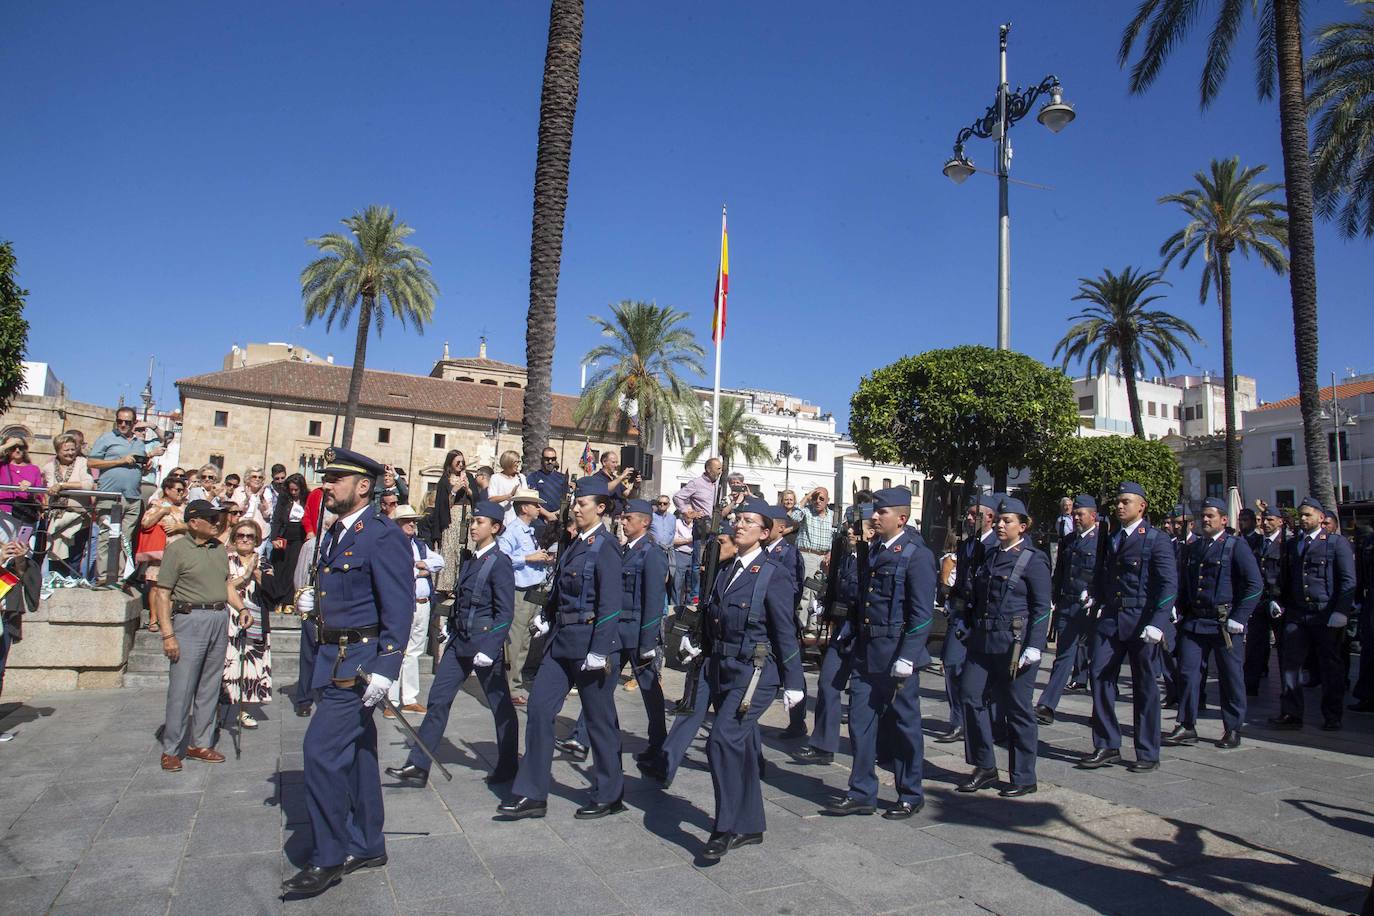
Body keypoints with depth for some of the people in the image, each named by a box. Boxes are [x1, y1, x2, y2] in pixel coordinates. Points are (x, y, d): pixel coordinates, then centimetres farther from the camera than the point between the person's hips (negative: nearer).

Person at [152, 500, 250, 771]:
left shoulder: (219, 548, 13)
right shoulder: (177, 549, -5)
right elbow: (162, 594, -8)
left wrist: (241, 608, 5)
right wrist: (167, 635, -14)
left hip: (220, 619, 6)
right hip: (190, 619, -6)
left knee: (210, 687, 11)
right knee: (181, 689, -3)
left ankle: (200, 743, 22)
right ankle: (171, 749, 9)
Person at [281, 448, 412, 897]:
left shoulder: (384, 536, -15)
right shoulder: (335, 533, 13)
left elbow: (399, 607, -19)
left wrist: (385, 669, -23)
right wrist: (313, 600, 3)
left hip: (359, 662, -9)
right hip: (333, 658, 9)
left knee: (322, 748, -9)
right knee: (355, 751, 16)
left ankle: (328, 857, 6)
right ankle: (366, 846, 29)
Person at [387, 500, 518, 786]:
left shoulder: (499, 562, -13)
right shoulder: (471, 559, 10)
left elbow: (505, 612, -16)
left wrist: (489, 649, -21)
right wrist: (451, 633, 15)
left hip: (484, 642, -8)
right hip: (459, 642, 8)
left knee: (500, 705, 7)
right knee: (438, 699, 7)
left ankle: (507, 767, 22)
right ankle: (418, 766, 14)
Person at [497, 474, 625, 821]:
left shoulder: (605, 547, -13)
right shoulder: (575, 544, 11)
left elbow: (610, 603, -18)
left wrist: (599, 650, -21)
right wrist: (546, 618, 4)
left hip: (589, 642, -8)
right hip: (561, 639, 8)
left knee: (599, 719, 5)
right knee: (539, 708, 7)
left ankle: (610, 795, 22)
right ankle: (532, 795, 17)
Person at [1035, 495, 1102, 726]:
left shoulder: (1102, 541, -5)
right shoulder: (1067, 541, 14)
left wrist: (1095, 600, -18)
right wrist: (1057, 602, 16)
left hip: (1091, 609, -4)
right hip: (1066, 607, 4)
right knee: (1064, 655, 3)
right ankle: (1047, 706, 0)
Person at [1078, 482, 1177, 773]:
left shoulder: (1156, 540, -5)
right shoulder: (1111, 540, 14)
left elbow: (1169, 585, -11)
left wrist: (1156, 624, -19)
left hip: (1141, 623, -5)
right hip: (1110, 620, 5)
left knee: (1145, 687, 5)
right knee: (1100, 678, -1)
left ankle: (1148, 754, 18)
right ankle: (1107, 746, 10)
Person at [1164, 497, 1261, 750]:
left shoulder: (1237, 546, -4)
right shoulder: (1194, 547, 13)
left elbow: (1254, 585, -9)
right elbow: (1183, 584, 21)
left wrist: (1238, 619, -13)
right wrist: (1182, 613, 12)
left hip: (1224, 624, -5)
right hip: (1193, 622, 5)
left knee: (1231, 677, 6)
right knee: (1188, 673, 2)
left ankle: (1233, 730, 19)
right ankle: (1187, 727, 9)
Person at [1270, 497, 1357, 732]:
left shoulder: (1337, 543, -2)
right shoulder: (1292, 544, 12)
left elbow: (1348, 580, -6)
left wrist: (1341, 612, -13)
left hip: (1326, 614, -4)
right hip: (1296, 613, 4)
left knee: (1330, 666, 6)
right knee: (1289, 662, -2)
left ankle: (1332, 717, 18)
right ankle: (1291, 714, 4)